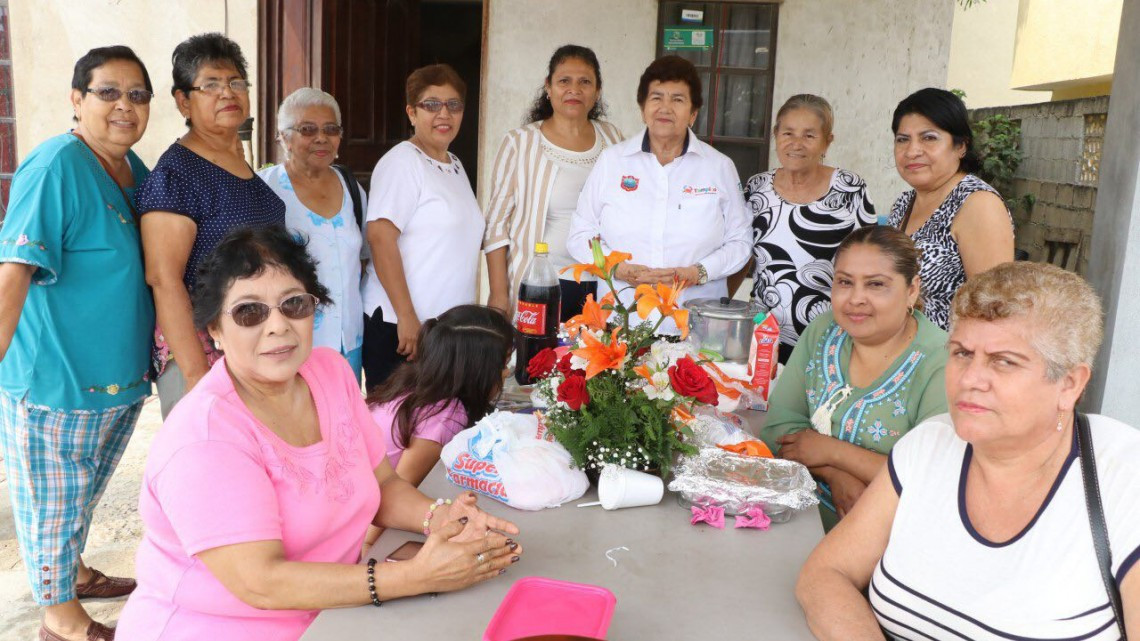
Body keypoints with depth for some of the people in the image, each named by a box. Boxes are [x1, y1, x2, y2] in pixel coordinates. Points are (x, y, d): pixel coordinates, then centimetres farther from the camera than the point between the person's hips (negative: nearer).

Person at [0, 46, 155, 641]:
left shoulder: (136, 170, 7)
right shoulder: (57, 166, -19)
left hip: (120, 373, 8)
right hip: (54, 375, -8)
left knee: (84, 487, 25)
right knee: (52, 495, 9)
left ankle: (72, 570, 46)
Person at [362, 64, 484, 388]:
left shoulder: (455, 166, 17)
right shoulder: (402, 162, -9)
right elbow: (380, 239, -17)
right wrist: (407, 318, -20)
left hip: (451, 325, 8)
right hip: (399, 325, -8)